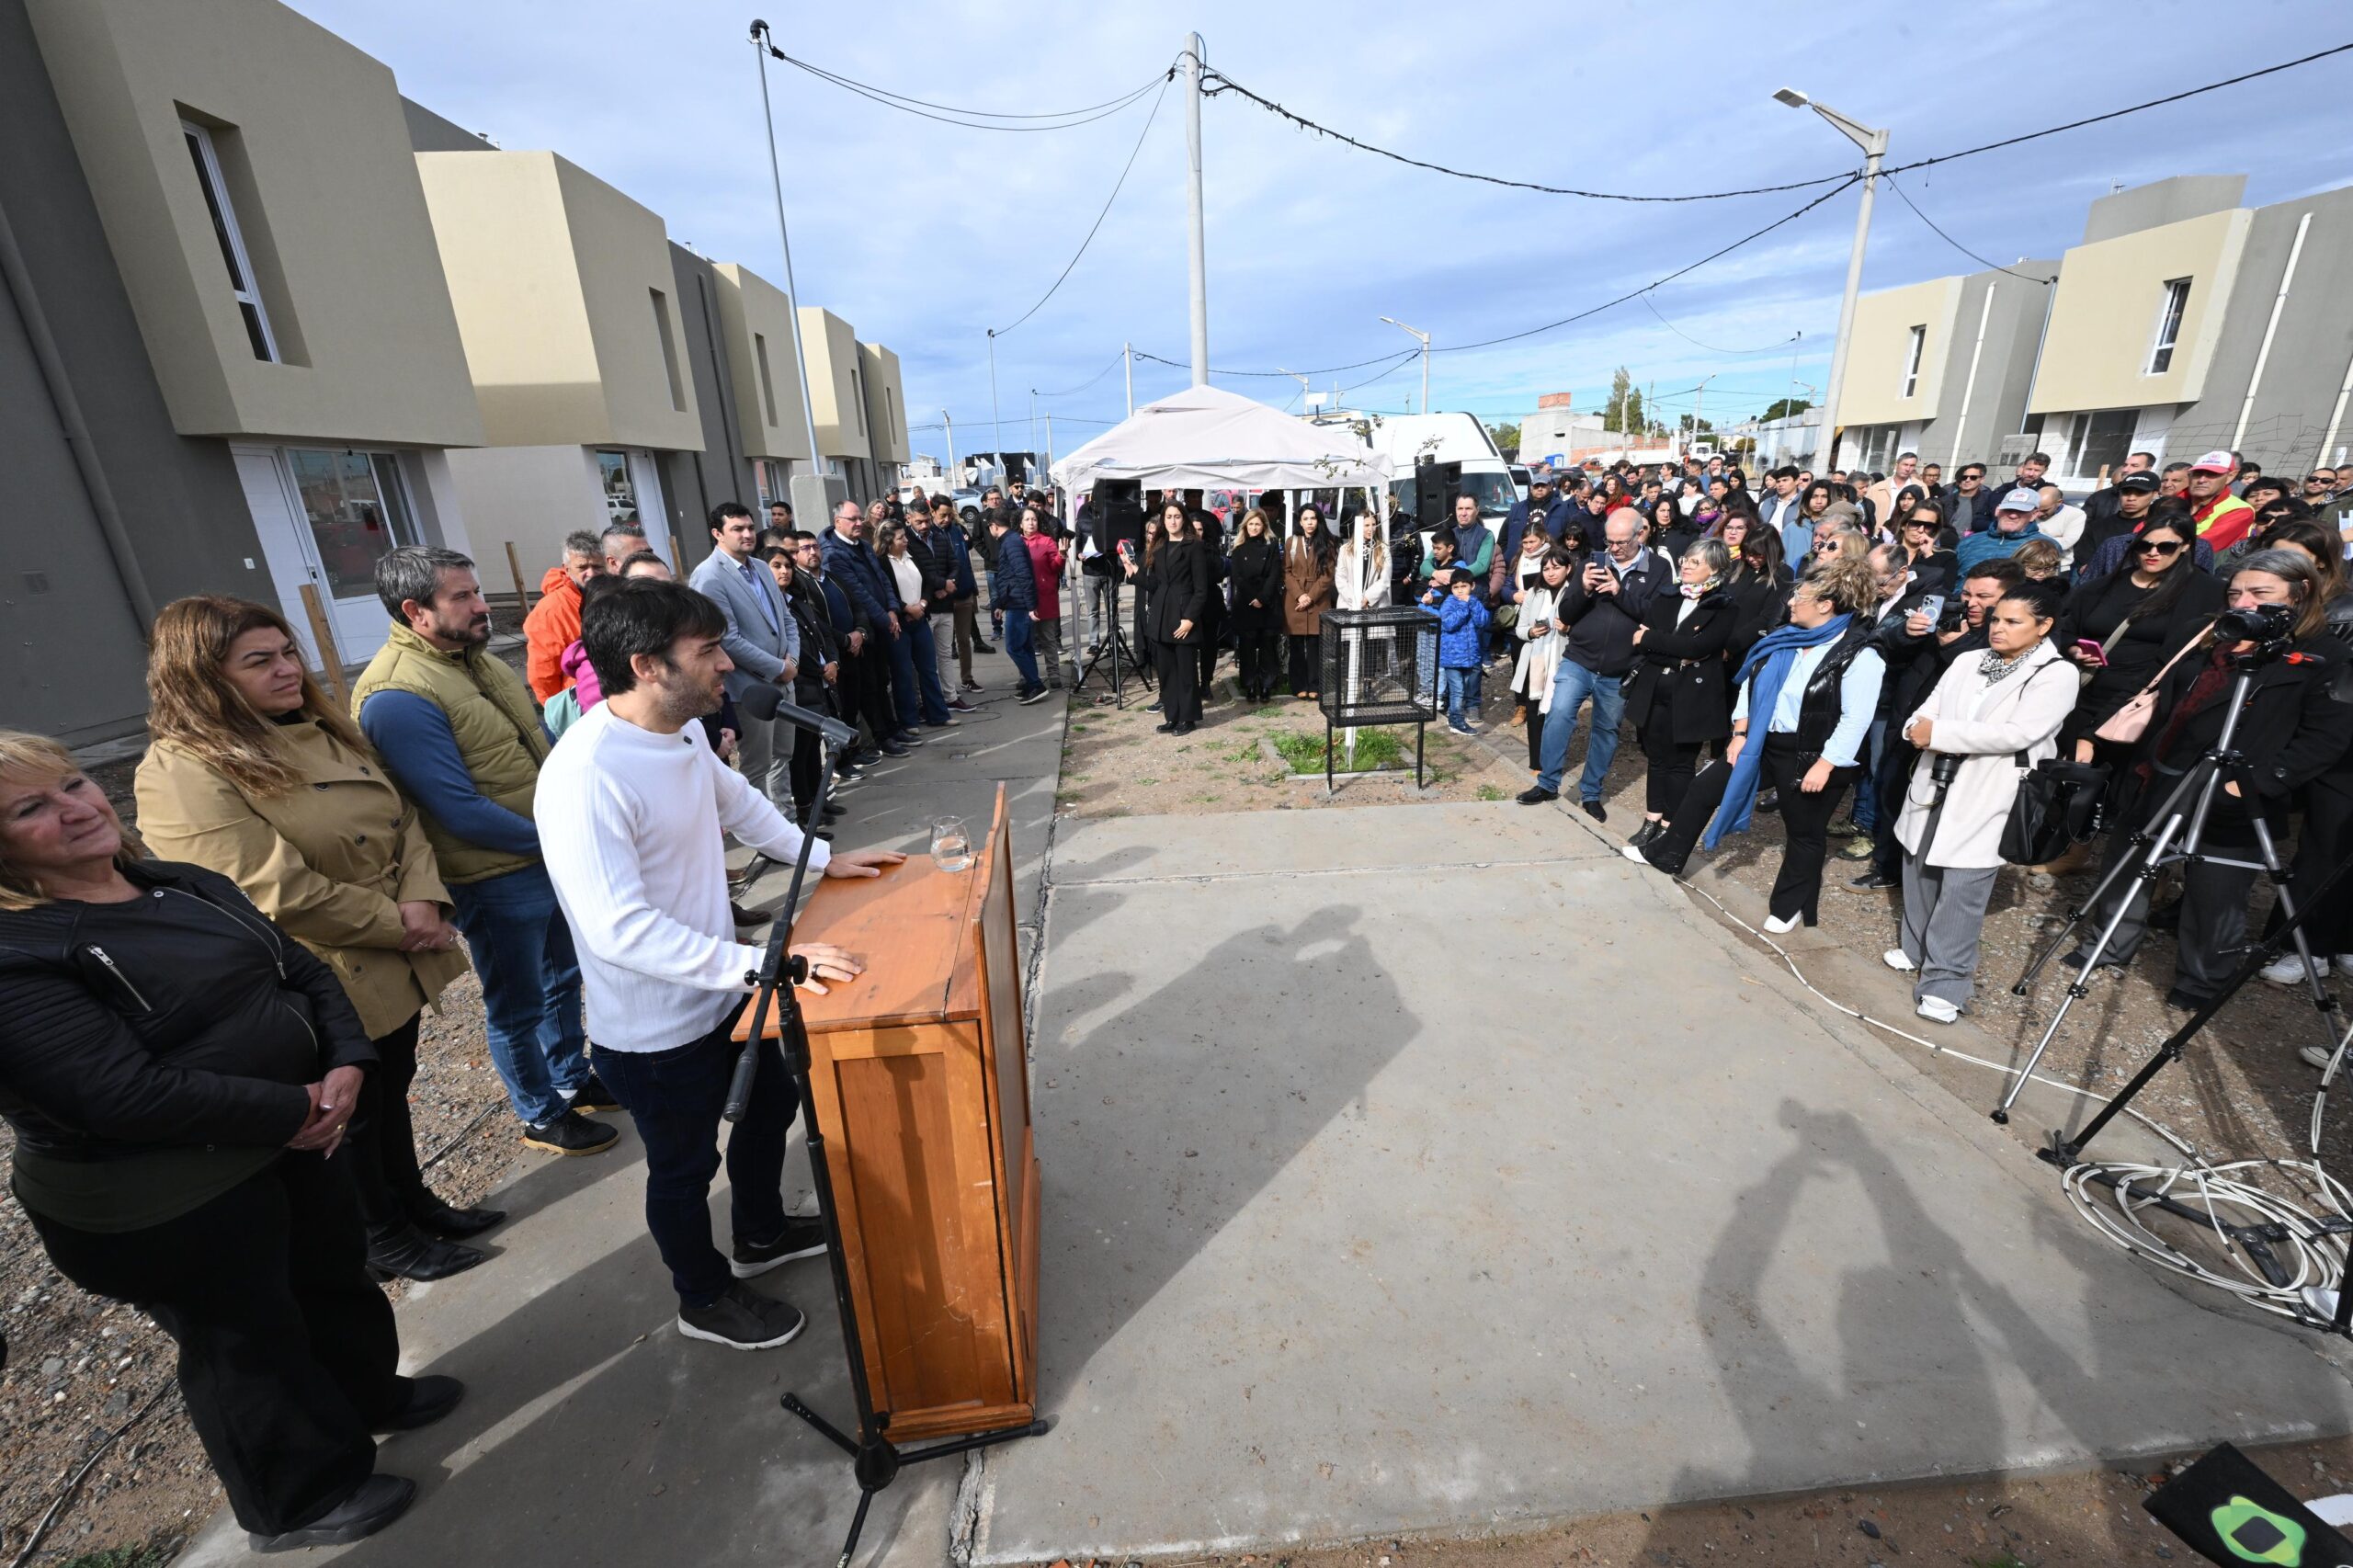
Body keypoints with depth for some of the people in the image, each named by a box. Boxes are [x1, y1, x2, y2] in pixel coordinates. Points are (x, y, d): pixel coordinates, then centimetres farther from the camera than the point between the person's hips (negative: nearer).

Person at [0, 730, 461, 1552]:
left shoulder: (185, 884, 3)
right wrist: (291, 1112, -20)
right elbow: (126, 1092, -28)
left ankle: (369, 1393, 51)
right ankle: (301, 1499, 38)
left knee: (335, 1275, 25)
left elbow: (304, 970, 5)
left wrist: (345, 1063, -11)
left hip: (294, 1137, 7)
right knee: (246, 1341, 14)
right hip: (162, 1207, -7)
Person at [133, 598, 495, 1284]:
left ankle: (415, 1204, 42)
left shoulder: (326, 730, 4)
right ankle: (381, 1237, 35)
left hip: (394, 965, 7)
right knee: (350, 1114, 14)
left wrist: (423, 901, -13)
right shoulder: (180, 774, -20)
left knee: (391, 1090, 23)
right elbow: (278, 891, -25)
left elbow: (402, 817, 2)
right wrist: (397, 924, -17)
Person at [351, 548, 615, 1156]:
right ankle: (543, 1117, 32)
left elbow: (541, 741, 14)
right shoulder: (396, 696, -22)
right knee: (518, 1008, 12)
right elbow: (461, 812, -24)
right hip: (497, 879, -8)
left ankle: (573, 1078, 44)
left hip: (551, 855, 8)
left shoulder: (480, 658, 5)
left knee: (562, 979, 23)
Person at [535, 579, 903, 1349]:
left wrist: (823, 857, 11)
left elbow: (737, 801, 14)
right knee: (684, 1166, 17)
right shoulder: (585, 778, -31)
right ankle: (707, 1299, 45)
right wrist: (764, 962, -37)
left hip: (723, 992, 8)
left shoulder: (678, 736, -5)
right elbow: (620, 929, -35)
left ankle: (762, 1234, 55)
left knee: (769, 1107, 27)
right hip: (656, 1027, -8)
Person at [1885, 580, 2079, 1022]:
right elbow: (1926, 712, 7)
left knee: (1961, 890, -7)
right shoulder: (1967, 663, 11)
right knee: (1919, 871, 15)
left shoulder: (2056, 675, -5)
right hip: (1935, 786, 6)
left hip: (1987, 800, -6)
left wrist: (1940, 732, -18)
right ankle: (1916, 948, 33)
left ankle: (1946, 982, 2)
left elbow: (2017, 734, -17)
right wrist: (1918, 728, -16)